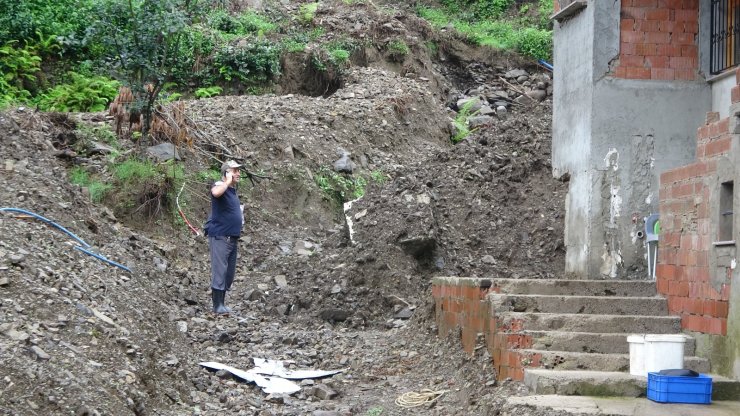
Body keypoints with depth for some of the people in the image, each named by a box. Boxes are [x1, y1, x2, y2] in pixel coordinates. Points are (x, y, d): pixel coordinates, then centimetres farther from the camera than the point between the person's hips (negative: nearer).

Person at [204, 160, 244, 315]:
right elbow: (216, 193, -38)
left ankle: (221, 302, 20)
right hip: (220, 237, -9)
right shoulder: (220, 186, -11)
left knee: (230, 273, 12)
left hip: (232, 237, 9)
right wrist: (228, 181, -25)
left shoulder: (233, 190, 16)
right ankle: (218, 306, -7)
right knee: (220, 271, -9)